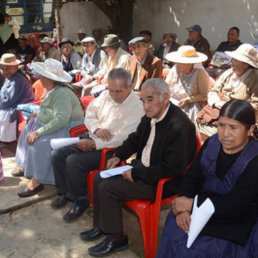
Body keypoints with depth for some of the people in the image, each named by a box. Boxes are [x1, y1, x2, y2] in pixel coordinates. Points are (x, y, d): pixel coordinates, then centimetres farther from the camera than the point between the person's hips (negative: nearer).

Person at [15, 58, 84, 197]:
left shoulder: (61, 93, -26)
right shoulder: (52, 90, 6)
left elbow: (61, 119, -34)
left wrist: (39, 132, -33)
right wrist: (40, 113, 10)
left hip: (67, 128, -11)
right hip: (53, 125, 11)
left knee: (39, 143, -29)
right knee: (28, 130, 19)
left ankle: (36, 182, -15)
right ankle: (25, 167, 28)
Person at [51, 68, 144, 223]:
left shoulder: (137, 107, -18)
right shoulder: (106, 95, 4)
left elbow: (123, 139, -23)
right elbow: (90, 112, 11)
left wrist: (94, 144, -22)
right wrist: (97, 129, -11)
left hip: (111, 149, -8)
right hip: (92, 140, 8)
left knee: (73, 161, -25)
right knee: (58, 155, -4)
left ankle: (80, 200, -1)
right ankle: (65, 192, 16)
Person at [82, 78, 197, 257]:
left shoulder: (179, 126, -28)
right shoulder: (151, 115, -1)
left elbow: (172, 170, -27)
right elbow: (135, 139, 17)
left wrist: (136, 174, -21)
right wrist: (118, 156, 1)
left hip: (162, 182, -9)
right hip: (142, 167, 9)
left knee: (108, 188, -15)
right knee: (100, 178, 7)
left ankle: (117, 239, 6)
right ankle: (101, 226, 25)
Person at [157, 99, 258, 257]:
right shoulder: (212, 144, -3)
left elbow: (234, 205, -23)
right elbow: (192, 177, -1)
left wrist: (190, 204, -22)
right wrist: (183, 207, -18)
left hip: (236, 220, -4)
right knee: (174, 233, -16)